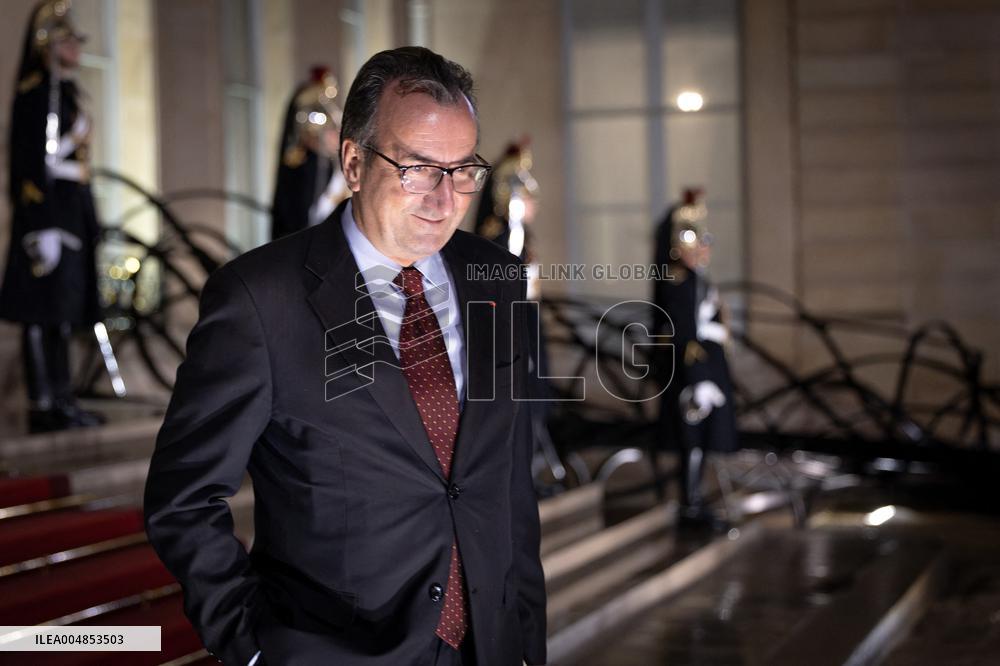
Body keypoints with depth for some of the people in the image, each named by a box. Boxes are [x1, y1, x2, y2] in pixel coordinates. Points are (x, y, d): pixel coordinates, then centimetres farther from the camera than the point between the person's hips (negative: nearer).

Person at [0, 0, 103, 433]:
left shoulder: (65, 93, 19)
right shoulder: (36, 92, -10)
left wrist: (88, 220, 21)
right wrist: (44, 227, -21)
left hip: (71, 212, 10)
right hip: (48, 214, -10)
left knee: (61, 312, 11)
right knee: (42, 313, -6)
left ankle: (61, 402, 17)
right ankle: (43, 407, -4)